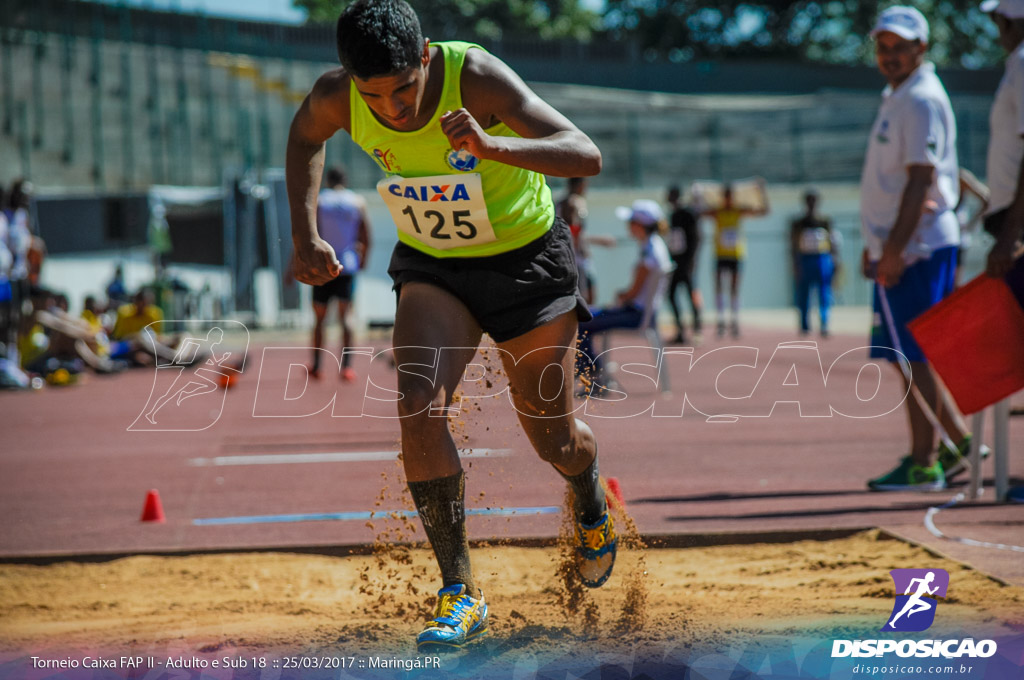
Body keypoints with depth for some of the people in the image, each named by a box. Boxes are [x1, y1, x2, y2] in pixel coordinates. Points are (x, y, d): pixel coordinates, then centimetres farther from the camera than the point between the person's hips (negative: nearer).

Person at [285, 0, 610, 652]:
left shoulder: (476, 77, -31)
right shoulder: (337, 97, -19)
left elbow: (587, 157, -36)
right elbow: (305, 136, 7)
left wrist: (491, 146, -52)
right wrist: (306, 237, -4)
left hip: (525, 256, -2)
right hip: (431, 265, 2)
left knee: (554, 439, 8)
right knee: (419, 404, -23)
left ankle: (592, 504, 46)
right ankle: (461, 589, -15)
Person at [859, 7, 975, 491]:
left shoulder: (922, 100, -12)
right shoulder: (896, 98, 19)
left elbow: (920, 179, -20)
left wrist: (895, 248, -23)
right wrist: (874, 244, 22)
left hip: (918, 248, -10)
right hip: (897, 247, 10)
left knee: (914, 355, -8)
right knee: (904, 354, 12)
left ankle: (923, 464, -5)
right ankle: (960, 441, 18)